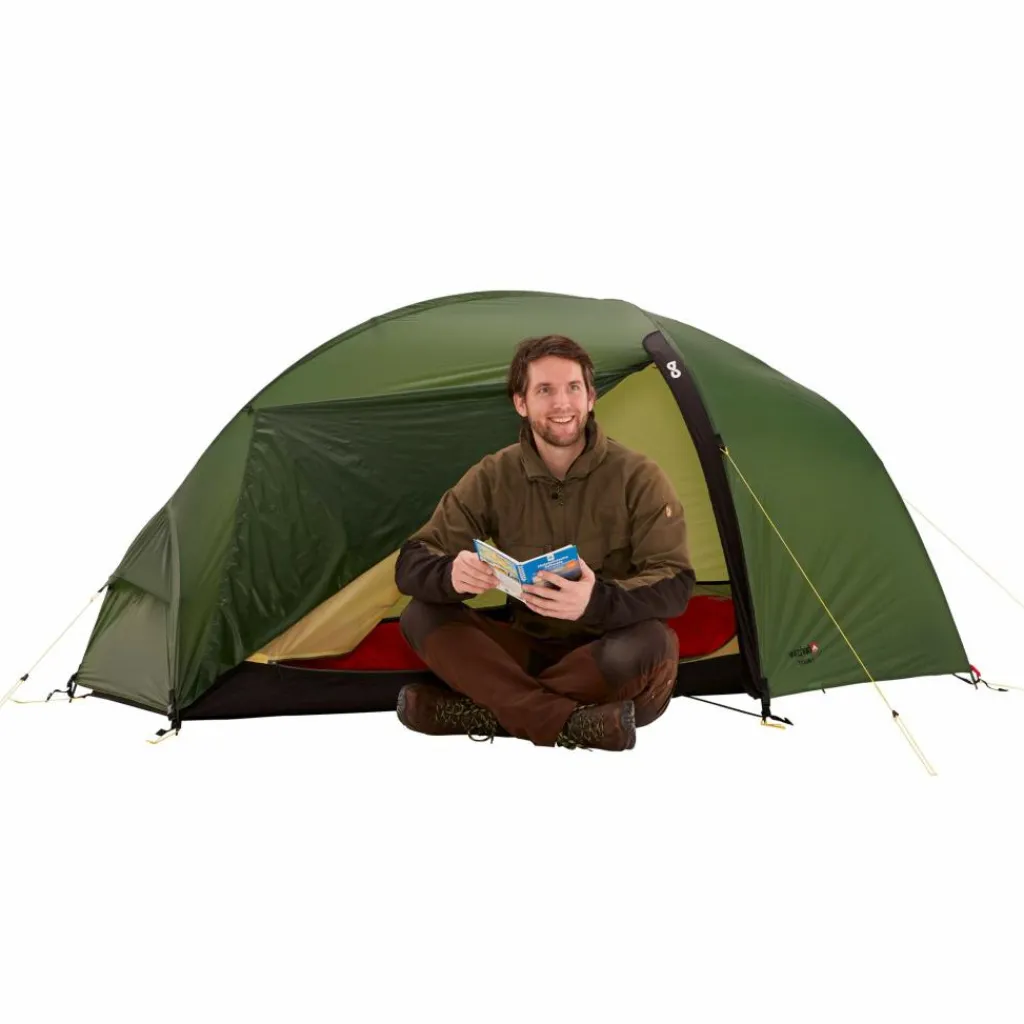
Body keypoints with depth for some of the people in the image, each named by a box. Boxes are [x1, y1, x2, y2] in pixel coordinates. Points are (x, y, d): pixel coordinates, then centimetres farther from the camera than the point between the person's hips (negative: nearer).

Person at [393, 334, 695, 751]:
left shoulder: (637, 477, -11)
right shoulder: (494, 477, -4)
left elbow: (674, 584, -17)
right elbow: (411, 563, -7)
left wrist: (598, 600, -39)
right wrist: (452, 573, -34)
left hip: (608, 657, -2)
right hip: (531, 649, 3)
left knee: (649, 645, -37)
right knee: (422, 616, -19)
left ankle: (484, 711, -25)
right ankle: (572, 724, -32)